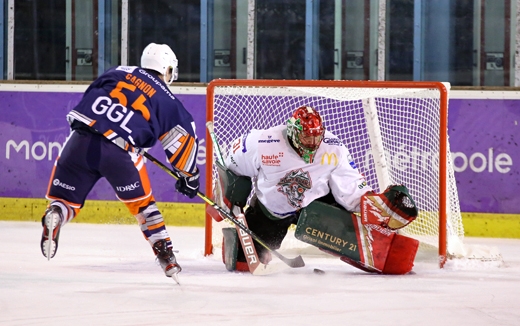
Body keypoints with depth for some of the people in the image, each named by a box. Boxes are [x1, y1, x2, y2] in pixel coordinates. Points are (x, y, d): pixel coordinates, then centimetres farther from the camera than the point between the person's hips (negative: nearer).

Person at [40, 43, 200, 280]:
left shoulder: (118, 73, 22)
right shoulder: (167, 100, 16)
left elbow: (88, 101, 26)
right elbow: (184, 135, 15)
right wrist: (189, 174, 29)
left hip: (81, 141, 2)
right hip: (119, 152, -2)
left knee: (66, 197, 13)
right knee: (142, 203, 19)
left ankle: (54, 216, -21)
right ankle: (166, 257, 15)